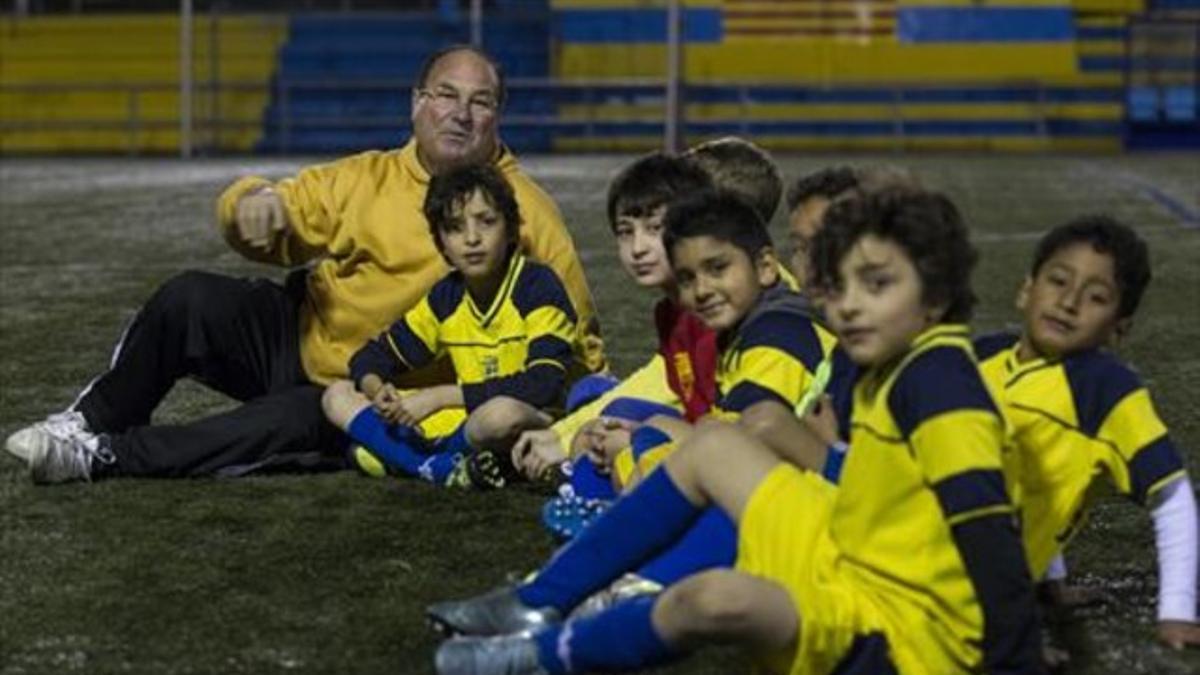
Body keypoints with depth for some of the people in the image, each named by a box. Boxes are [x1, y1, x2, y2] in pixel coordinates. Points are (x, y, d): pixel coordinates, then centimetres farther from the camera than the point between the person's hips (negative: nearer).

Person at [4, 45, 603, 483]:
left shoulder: (522, 209, -5)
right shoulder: (367, 179, 2)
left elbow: (572, 326, 0)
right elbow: (278, 221, -2)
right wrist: (254, 199, -24)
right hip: (297, 340, 3)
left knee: (300, 421, -34)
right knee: (189, 300, -21)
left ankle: (106, 455, -28)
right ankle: (93, 420, -1)